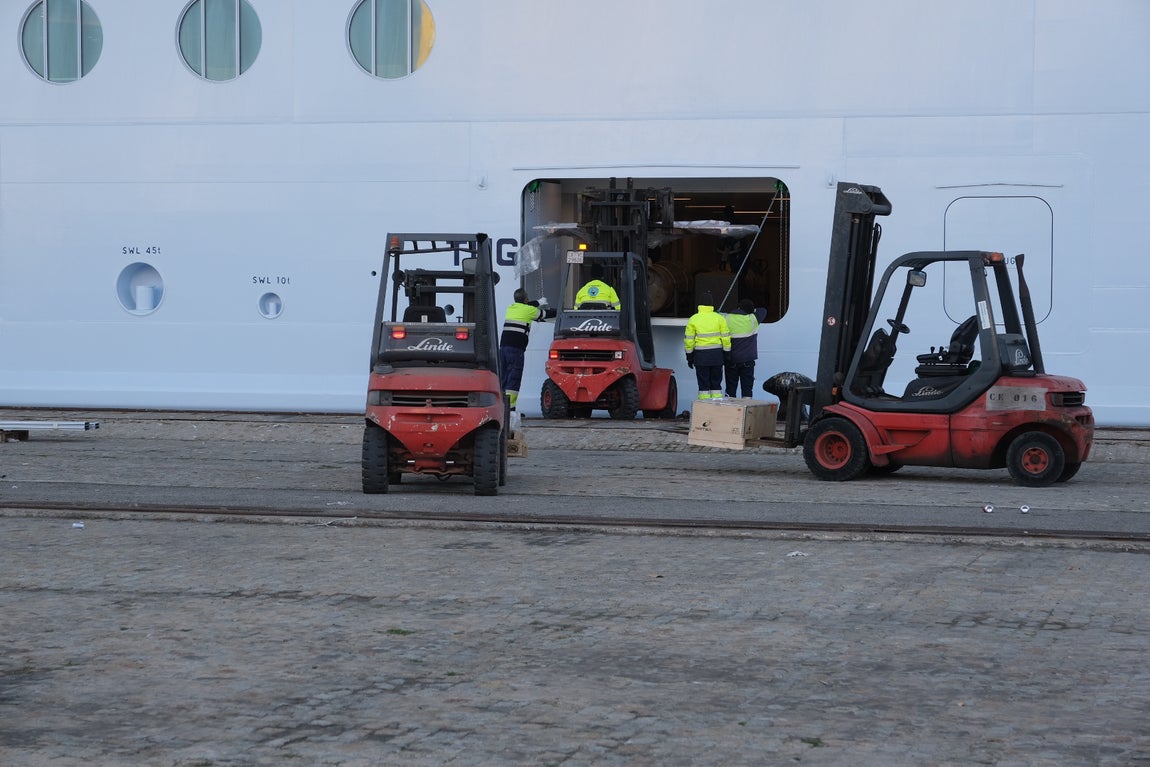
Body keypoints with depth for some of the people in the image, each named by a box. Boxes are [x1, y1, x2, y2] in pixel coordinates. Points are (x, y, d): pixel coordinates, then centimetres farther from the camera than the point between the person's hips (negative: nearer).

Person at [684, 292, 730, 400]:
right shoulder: (719, 318, -1)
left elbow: (689, 340, -1)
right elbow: (726, 338, 0)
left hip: (701, 355, -1)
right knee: (716, 383, 11)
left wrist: (689, 357, 6)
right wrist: (727, 354, 8)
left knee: (703, 384, 4)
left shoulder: (693, 319, -2)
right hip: (717, 355, 1)